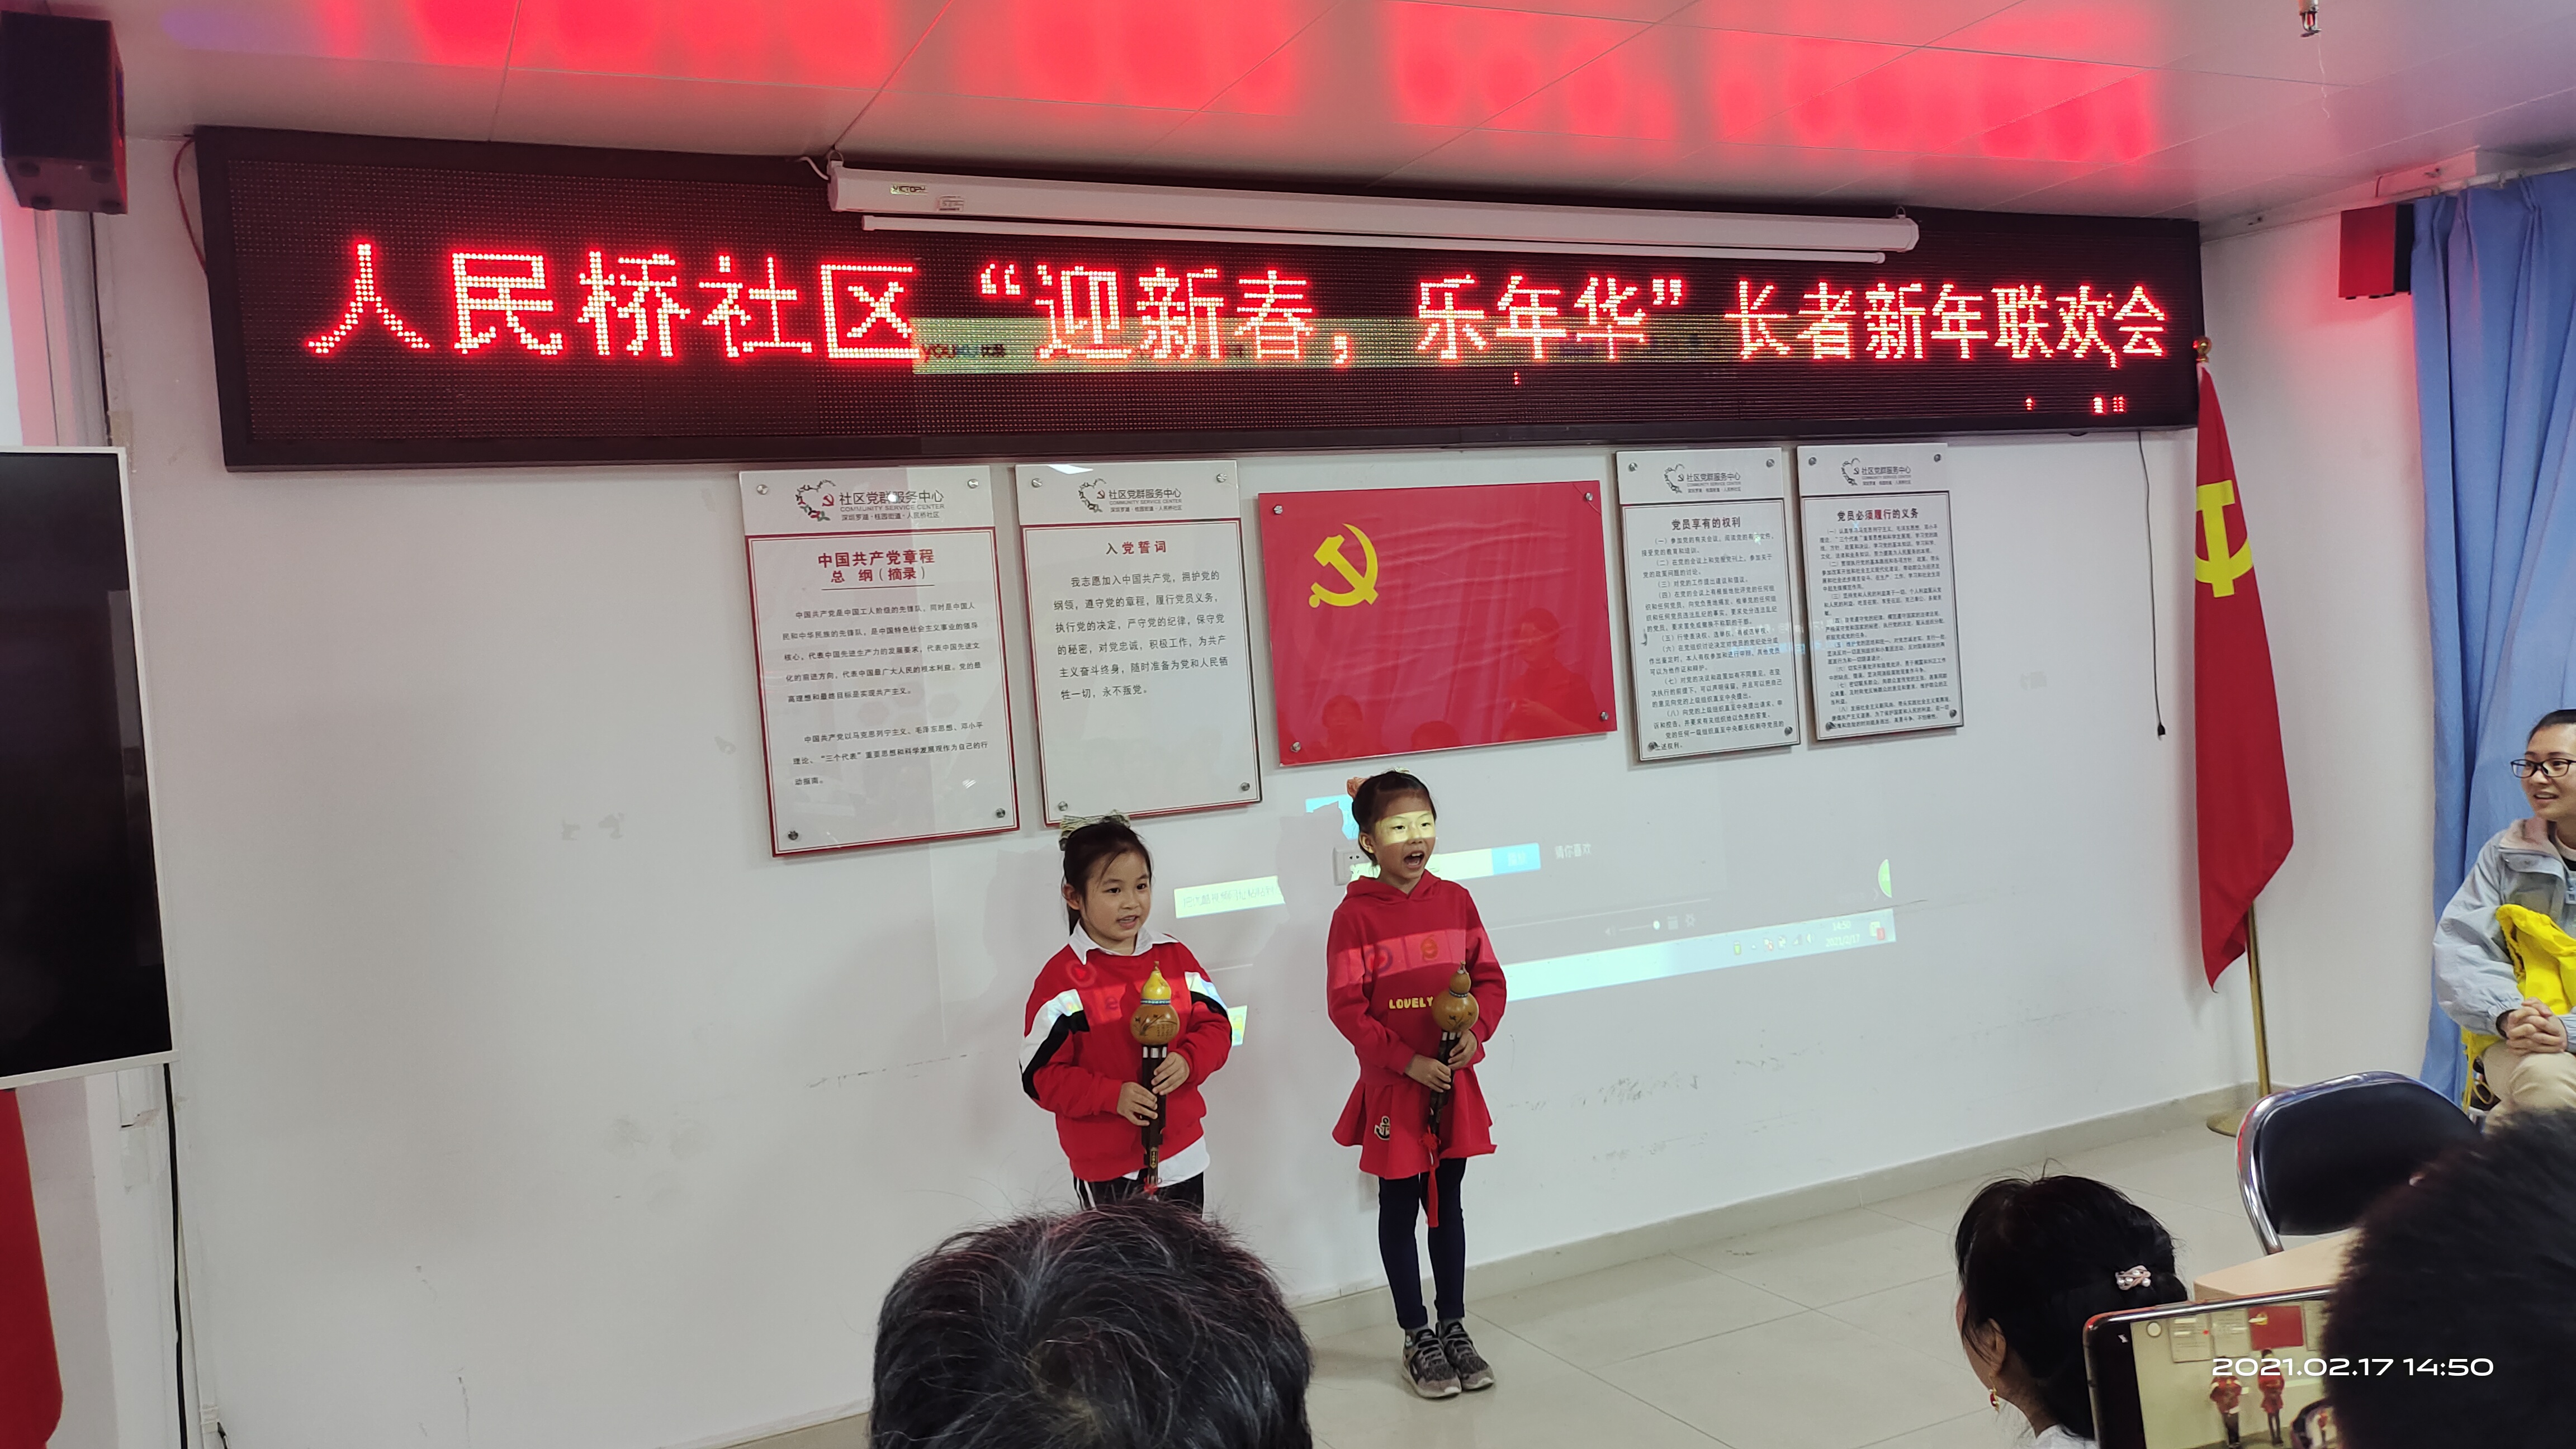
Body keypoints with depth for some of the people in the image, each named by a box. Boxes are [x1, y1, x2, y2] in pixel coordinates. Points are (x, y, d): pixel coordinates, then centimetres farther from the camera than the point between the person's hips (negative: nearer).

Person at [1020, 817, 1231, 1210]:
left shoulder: (1174, 957, 2)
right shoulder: (1062, 978, -12)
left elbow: (1215, 1026, 6)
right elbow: (1042, 1075, -12)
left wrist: (1188, 1061, -15)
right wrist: (1113, 1096, -23)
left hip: (1183, 1154, 5)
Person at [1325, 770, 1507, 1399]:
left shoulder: (1455, 900, 1)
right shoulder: (1355, 915, -12)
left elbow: (1489, 977, 6)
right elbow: (1346, 1006, -13)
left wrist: (1476, 1034, -11)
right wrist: (1407, 1061, -17)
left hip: (1456, 1080, 4)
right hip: (1393, 1085, -4)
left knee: (1448, 1201, 15)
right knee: (1400, 1207, 9)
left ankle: (1454, 1326, 29)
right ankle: (1417, 1336, 22)